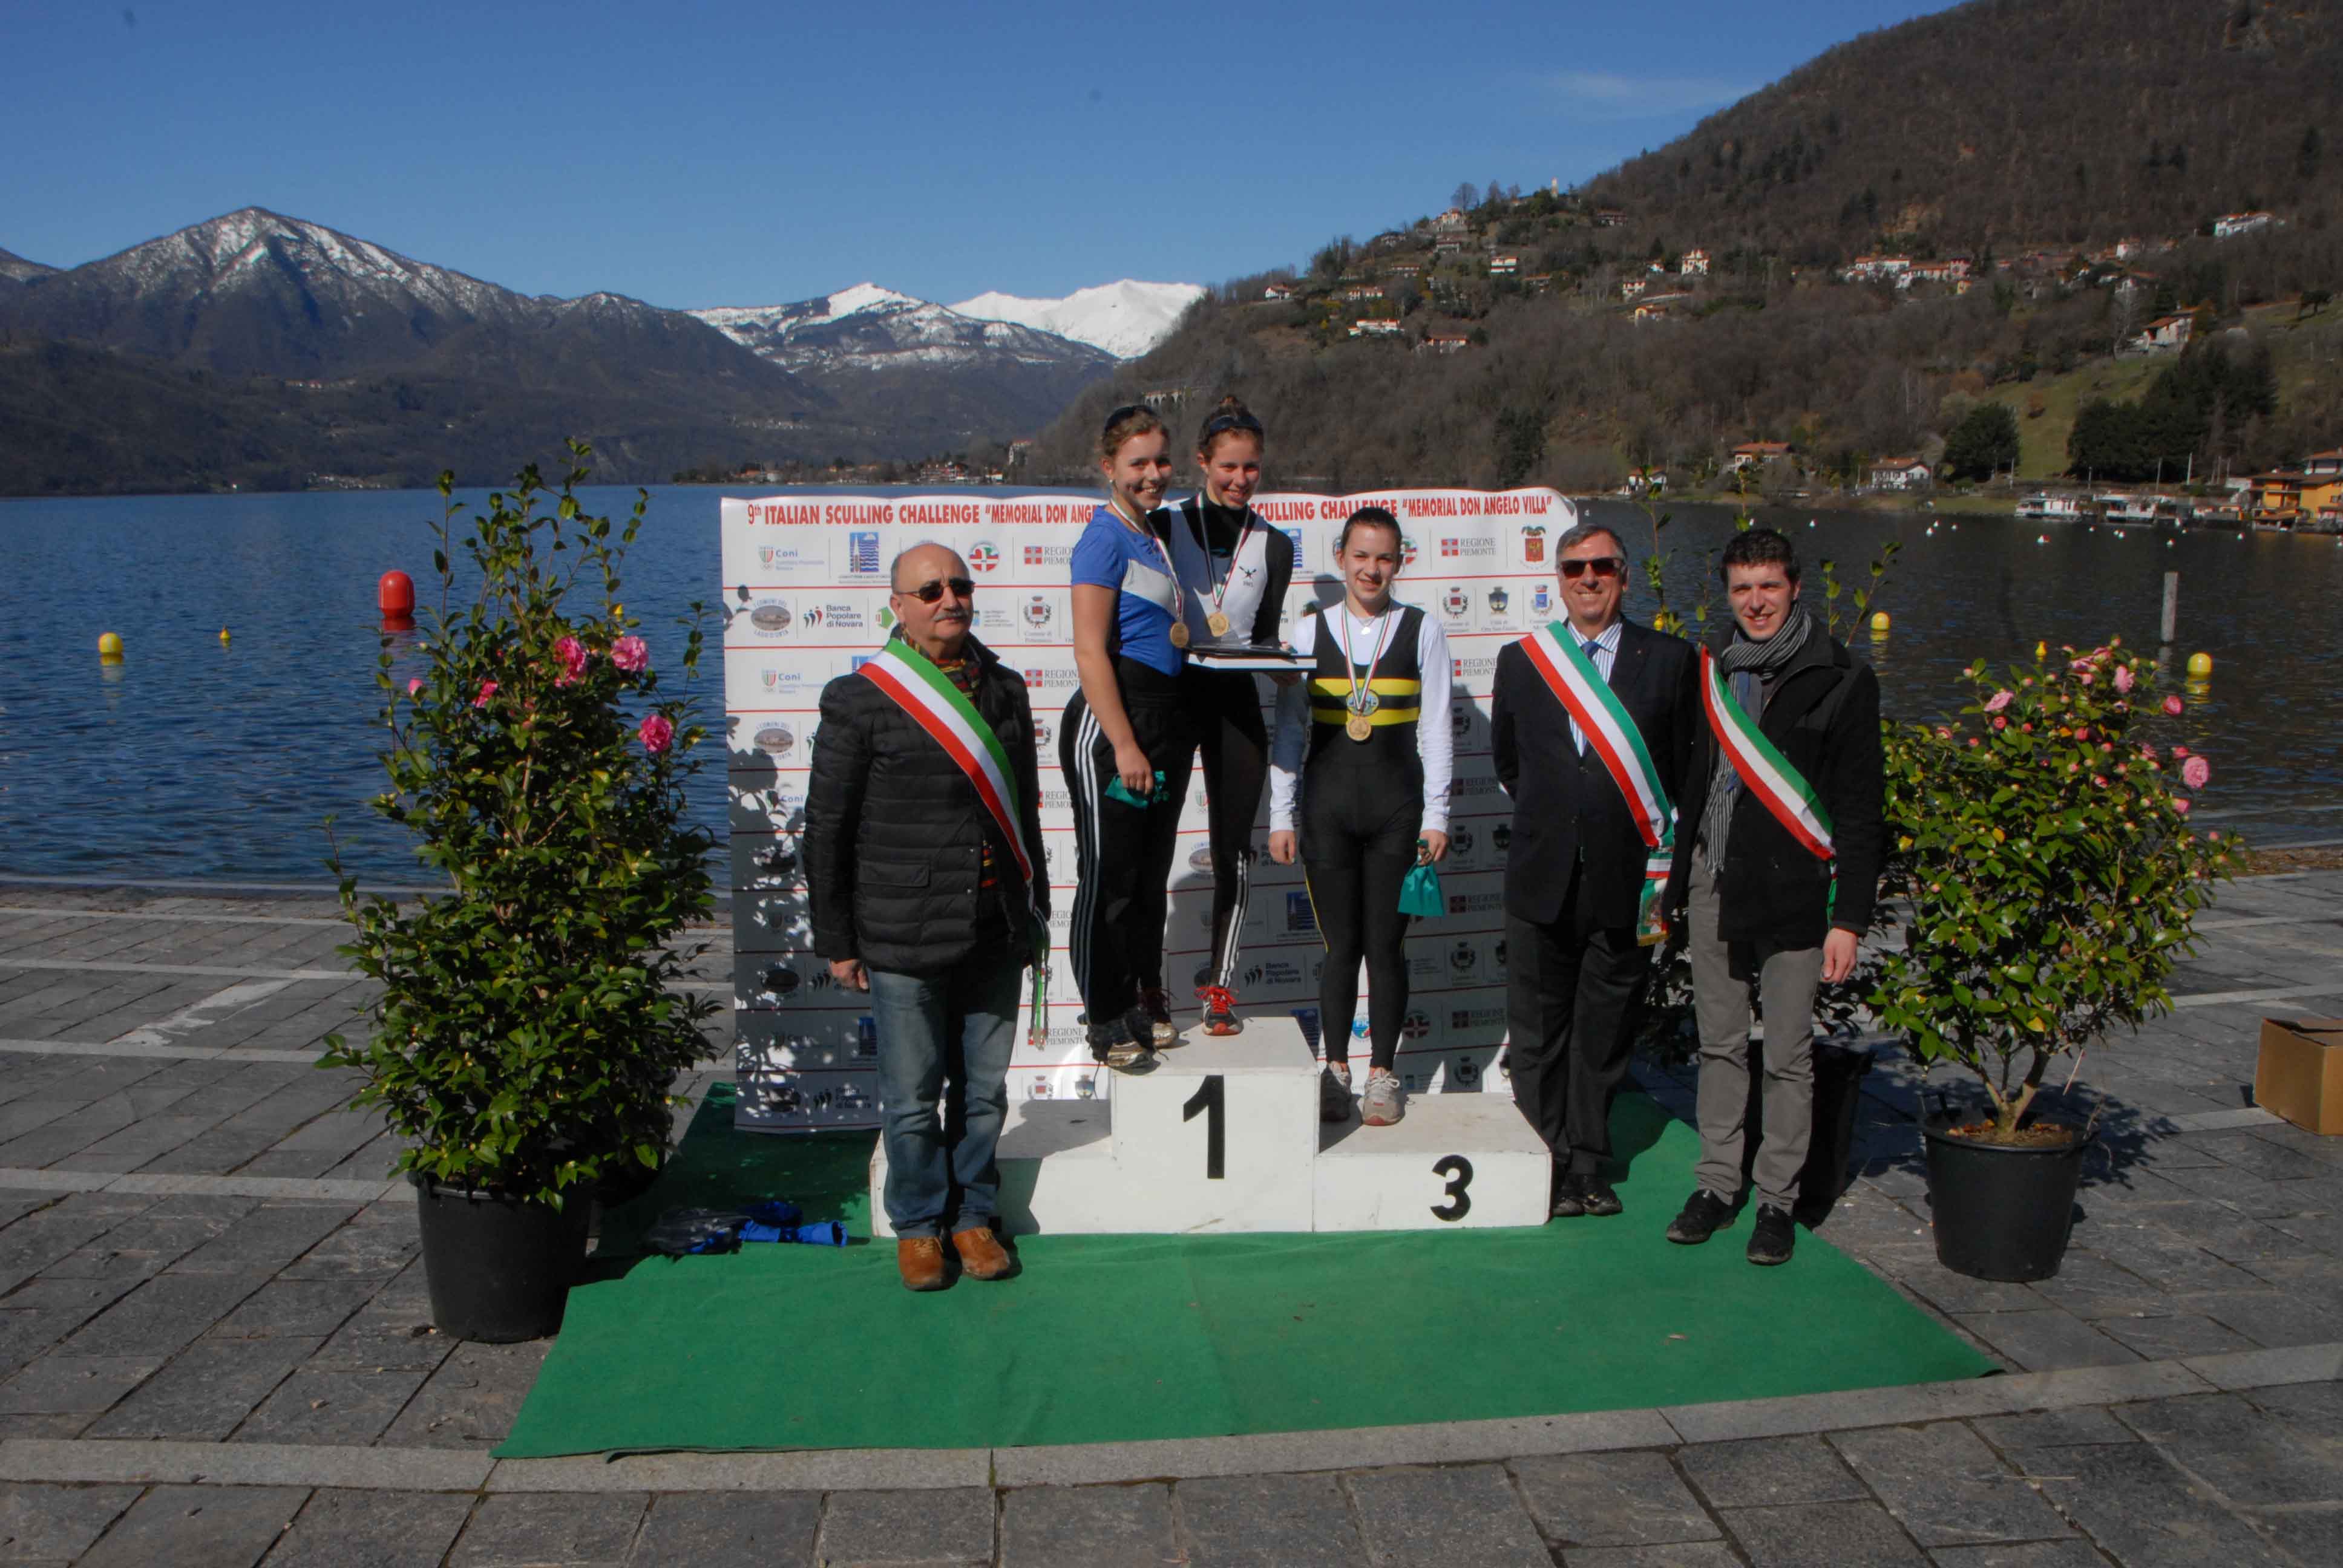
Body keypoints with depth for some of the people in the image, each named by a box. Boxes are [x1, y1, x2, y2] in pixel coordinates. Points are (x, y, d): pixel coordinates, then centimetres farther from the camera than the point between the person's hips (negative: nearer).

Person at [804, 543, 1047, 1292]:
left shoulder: (1005, 690, 10)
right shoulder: (860, 701, -5)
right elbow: (826, 829, -2)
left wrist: (1034, 912, 19)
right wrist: (836, 941, -2)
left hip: (995, 935, 4)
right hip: (904, 943, -4)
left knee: (984, 1090, 13)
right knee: (913, 1098, 6)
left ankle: (973, 1216, 31)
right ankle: (918, 1225, 26)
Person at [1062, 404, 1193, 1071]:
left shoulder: (1160, 531, 14)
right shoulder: (1105, 538, -11)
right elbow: (1091, 652, -17)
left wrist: (1191, 631, 8)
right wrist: (1125, 745, -20)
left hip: (1167, 715, 9)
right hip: (1111, 720, -8)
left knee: (1152, 872, 15)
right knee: (1108, 876, 0)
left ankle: (1143, 1000, 28)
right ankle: (1105, 1021, 11)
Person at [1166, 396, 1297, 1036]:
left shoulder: (1273, 545, 9)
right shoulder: (1168, 526, 2)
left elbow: (1267, 634, 15)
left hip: (1235, 700, 2)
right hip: (1170, 692, -2)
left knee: (1233, 845, 3)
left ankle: (1219, 979, 15)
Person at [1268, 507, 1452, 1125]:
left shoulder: (1422, 631, 3)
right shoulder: (1309, 632, 5)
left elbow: (1436, 730, 3)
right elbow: (1288, 728, 6)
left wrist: (1436, 815, -1)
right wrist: (1281, 815, 3)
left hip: (1396, 806, 0)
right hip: (1327, 806, 1)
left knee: (1386, 946, 4)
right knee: (1340, 945, 5)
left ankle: (1383, 1074, 15)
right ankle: (1335, 1070, 17)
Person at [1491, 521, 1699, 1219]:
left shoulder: (1669, 659, 1)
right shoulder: (1519, 659, 6)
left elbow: (1686, 768, 5)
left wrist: (1659, 851, 2)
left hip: (1625, 880, -1)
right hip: (1544, 879, 1)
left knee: (1603, 1031, 8)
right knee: (1538, 1032, 7)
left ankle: (1588, 1163, 22)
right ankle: (1545, 1167, 19)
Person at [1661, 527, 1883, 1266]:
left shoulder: (1839, 680, -6)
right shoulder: (1713, 666, 8)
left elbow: (1859, 809, -6)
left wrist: (1850, 918, -10)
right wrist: (1676, 882, 14)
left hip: (1791, 889, -4)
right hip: (1715, 880, 4)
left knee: (1788, 1055, 3)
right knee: (1719, 1045, 12)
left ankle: (1777, 1199, 16)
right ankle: (1717, 1184, 24)